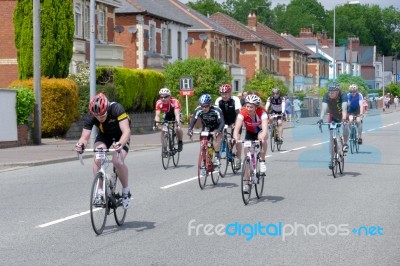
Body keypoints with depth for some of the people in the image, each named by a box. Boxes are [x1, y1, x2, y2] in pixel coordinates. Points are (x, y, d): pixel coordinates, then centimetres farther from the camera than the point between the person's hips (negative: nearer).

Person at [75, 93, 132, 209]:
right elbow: (85, 137, -31)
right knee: (97, 159, -24)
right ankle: (100, 192, -10)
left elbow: (126, 131, -45)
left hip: (120, 135, -3)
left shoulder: (116, 109, -38)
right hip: (104, 134, 3)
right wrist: (81, 144, -55)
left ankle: (126, 191, -3)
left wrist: (120, 144, -65)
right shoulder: (91, 118, -28)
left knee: (117, 161, -26)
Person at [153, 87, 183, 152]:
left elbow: (177, 114, -45)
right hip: (167, 114, 3)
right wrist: (156, 124, -50)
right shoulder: (159, 103, -30)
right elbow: (157, 115, -33)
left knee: (177, 129, -26)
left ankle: (180, 142, 1)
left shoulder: (174, 101, -39)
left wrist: (178, 124, -59)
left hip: (176, 113, -3)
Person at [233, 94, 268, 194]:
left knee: (262, 137, -39)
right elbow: (237, 127, -41)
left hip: (261, 131, -2)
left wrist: (262, 137, -67)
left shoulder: (262, 112, -33)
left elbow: (265, 128, -47)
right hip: (250, 133, 2)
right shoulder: (243, 113, -29)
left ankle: (262, 161, -20)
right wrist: (235, 138, -60)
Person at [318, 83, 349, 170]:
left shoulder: (343, 96, -32)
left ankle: (345, 144, -6)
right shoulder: (326, 96, -27)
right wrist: (321, 118, -56)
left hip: (342, 116, -2)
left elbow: (344, 108, -45)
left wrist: (344, 119, -62)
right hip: (332, 116, 2)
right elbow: (323, 107, -39)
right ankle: (332, 157, 1)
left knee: (345, 127, -32)